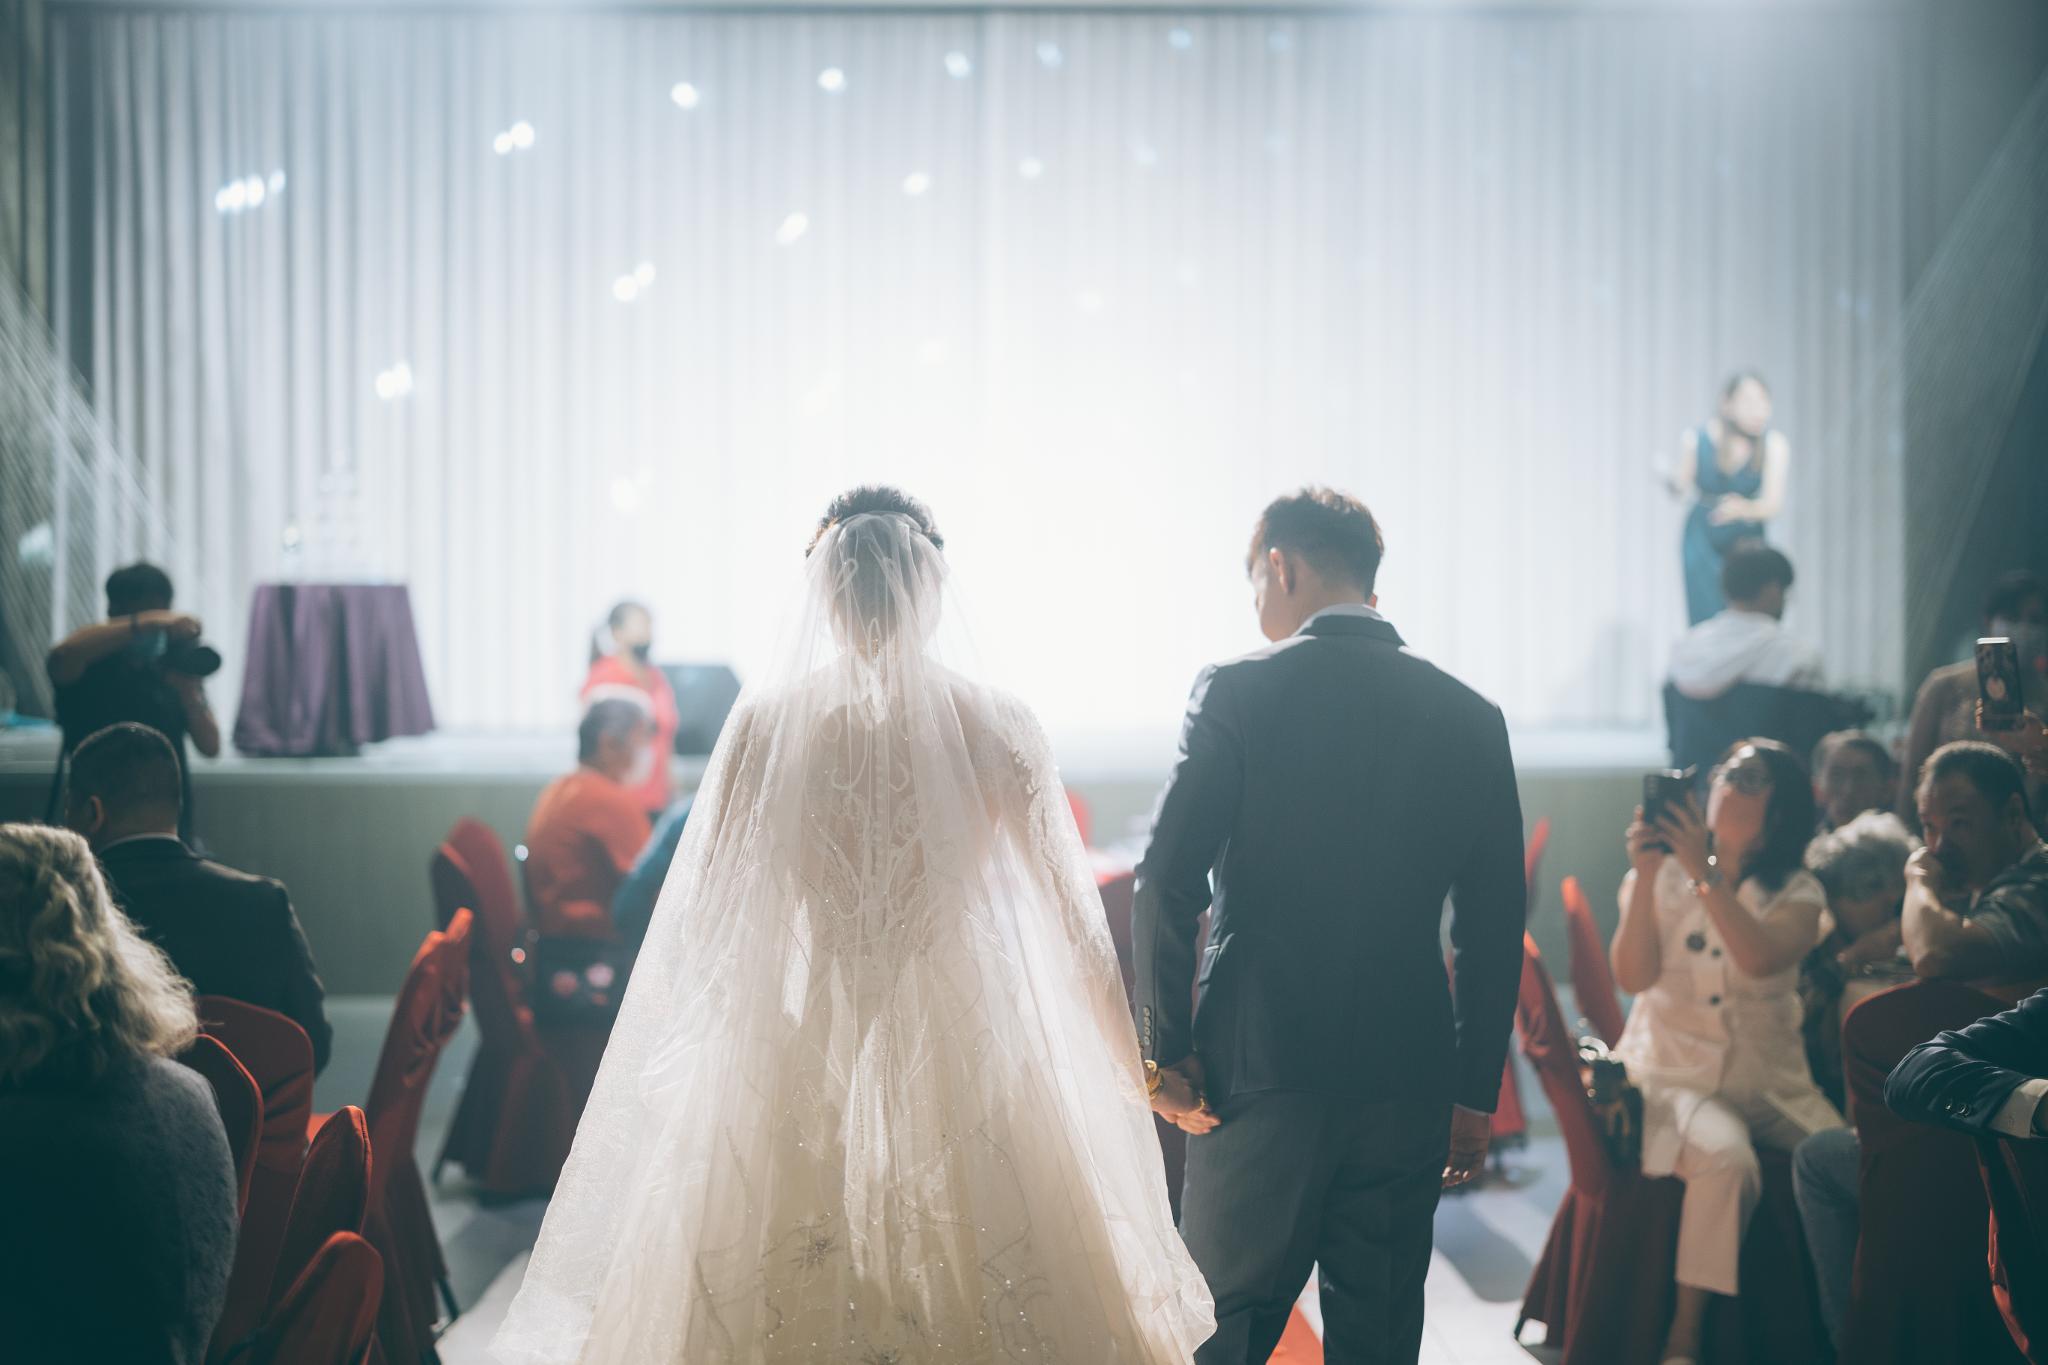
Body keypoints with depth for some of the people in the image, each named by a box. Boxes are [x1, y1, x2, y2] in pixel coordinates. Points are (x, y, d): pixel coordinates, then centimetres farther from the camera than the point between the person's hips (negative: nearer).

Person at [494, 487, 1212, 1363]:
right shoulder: (995, 725, -5)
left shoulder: (767, 719, -4)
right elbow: (1071, 911, -2)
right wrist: (1131, 1062, 9)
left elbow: (707, 909, 2)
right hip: (965, 1050, -1)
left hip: (803, 1053, 1)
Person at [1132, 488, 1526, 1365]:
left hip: (1261, 1071, -3)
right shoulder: (1470, 717, 5)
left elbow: (1165, 887, -11)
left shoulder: (1236, 692, -6)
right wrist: (1475, 1094, 11)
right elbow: (1495, 929, 5)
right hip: (1407, 1085, 3)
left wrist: (1166, 1053, -1)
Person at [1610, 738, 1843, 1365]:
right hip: (1674, 1074, -2)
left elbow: (1760, 959, -17)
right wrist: (1645, 875, -16)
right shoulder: (1662, 874, 7)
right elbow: (1633, 976, -8)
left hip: (1772, 1082, 2)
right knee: (1726, 1159, -34)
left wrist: (1705, 873, -21)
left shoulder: (1797, 893, 6)